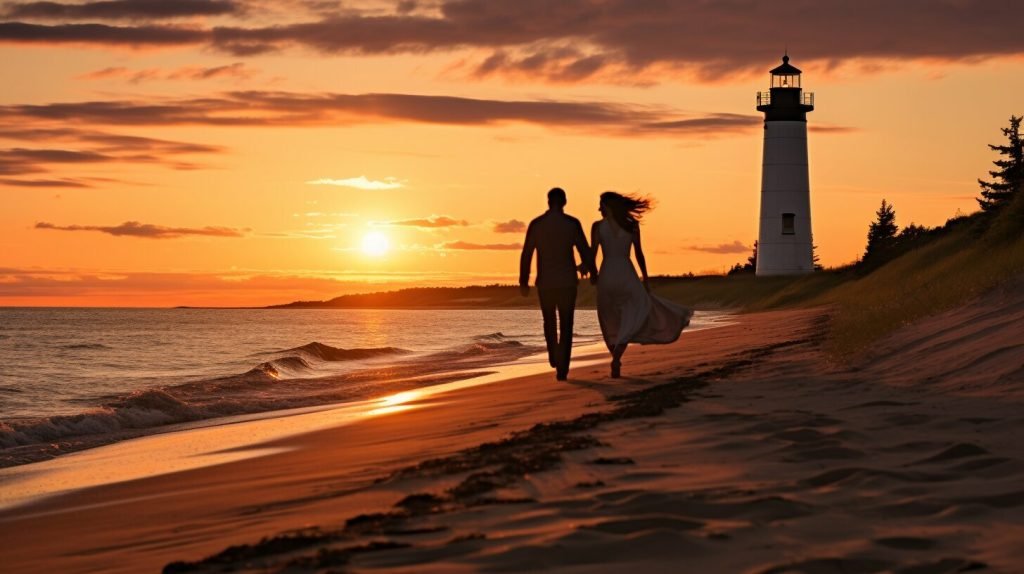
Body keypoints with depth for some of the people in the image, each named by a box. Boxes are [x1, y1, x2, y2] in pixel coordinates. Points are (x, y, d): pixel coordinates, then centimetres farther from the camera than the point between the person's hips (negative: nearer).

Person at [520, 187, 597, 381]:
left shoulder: (536, 224, -2)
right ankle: (562, 369, -5)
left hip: (545, 282, 1)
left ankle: (554, 357, 31)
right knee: (566, 326, 3)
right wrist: (593, 273, 10)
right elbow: (585, 251, -4)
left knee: (549, 321, 24)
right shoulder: (572, 223, -5)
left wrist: (524, 282, 5)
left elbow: (526, 254, -2)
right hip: (567, 281, -1)